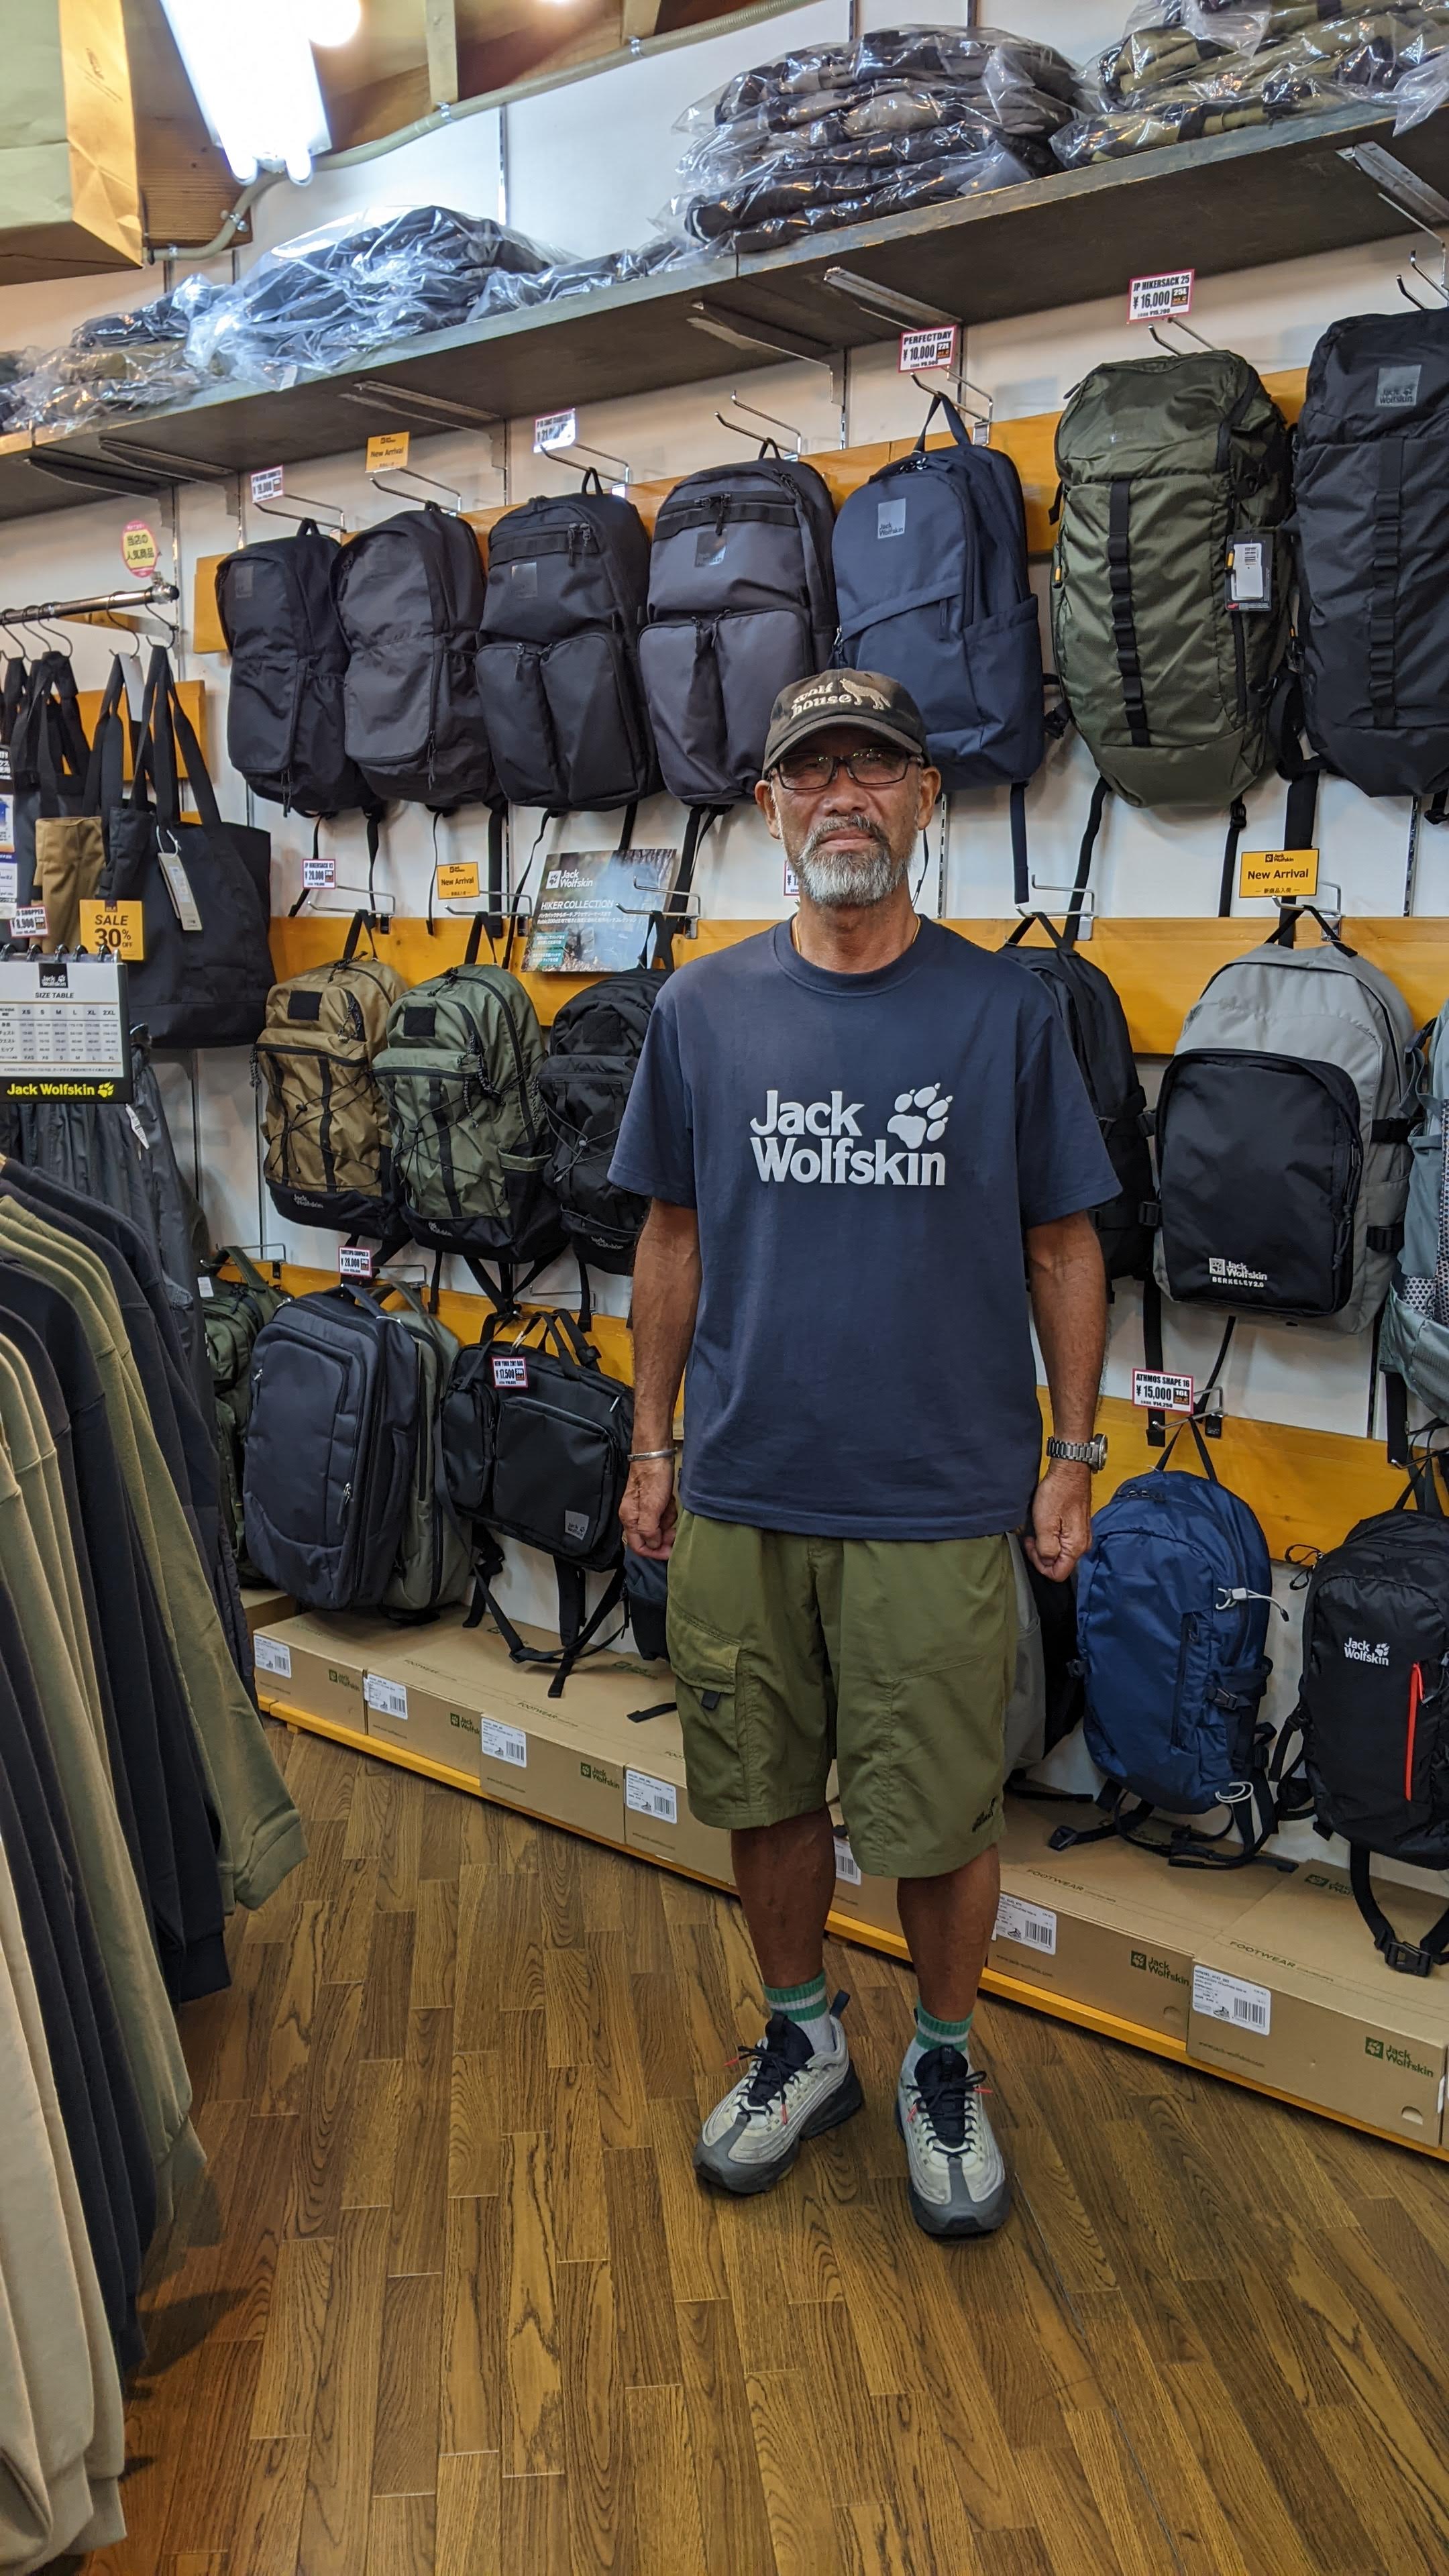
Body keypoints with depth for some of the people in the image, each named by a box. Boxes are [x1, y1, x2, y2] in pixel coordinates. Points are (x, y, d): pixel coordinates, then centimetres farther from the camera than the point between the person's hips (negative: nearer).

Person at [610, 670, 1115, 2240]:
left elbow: (1062, 1246, 2)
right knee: (763, 1794, 15)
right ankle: (802, 2038, 40)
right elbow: (674, 1239, 8)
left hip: (941, 1503, -2)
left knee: (942, 1816, 9)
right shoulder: (703, 1011, 2)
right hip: (740, 1494, 2)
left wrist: (1074, 1455, 0)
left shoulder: (1002, 1011, -3)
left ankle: (943, 2062, 36)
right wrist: (651, 1443, 7)